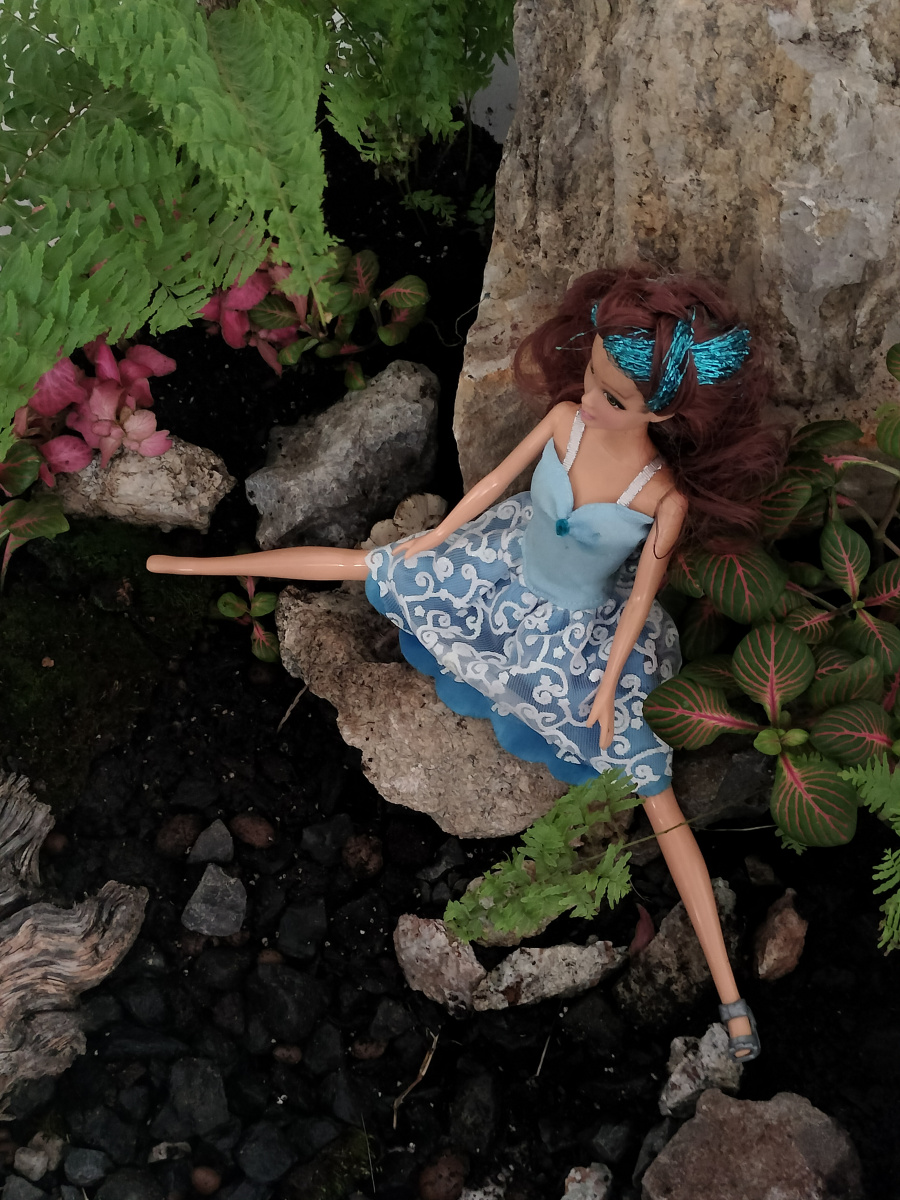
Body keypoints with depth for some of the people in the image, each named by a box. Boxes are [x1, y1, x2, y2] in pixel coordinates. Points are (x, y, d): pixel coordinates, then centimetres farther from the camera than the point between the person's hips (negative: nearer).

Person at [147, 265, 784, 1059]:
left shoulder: (668, 496, -30)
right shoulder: (566, 417, -21)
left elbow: (643, 594, -16)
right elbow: (498, 478, -4)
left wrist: (609, 684, -8)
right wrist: (435, 539, 8)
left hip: (580, 632, -4)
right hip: (506, 568, 5)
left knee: (658, 794, -5)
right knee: (364, 565, 11)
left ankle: (728, 990, 0)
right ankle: (202, 564, 35)